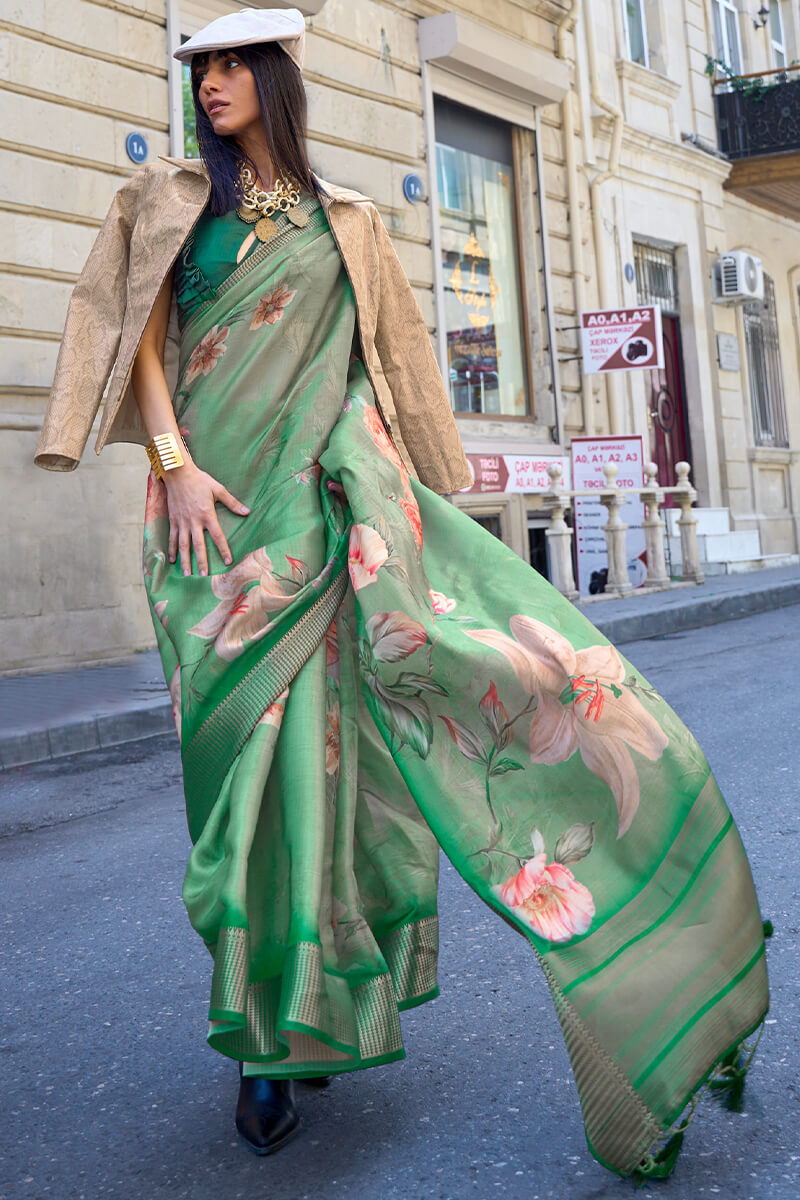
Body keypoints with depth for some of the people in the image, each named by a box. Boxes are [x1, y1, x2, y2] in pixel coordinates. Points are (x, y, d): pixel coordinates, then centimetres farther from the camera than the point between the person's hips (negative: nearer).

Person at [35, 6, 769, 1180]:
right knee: (255, 732, -5)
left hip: (325, 489, 1)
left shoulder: (344, 220, 16)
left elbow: (384, 353, 15)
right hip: (217, 494, -1)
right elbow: (141, 333, 4)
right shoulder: (168, 197, 14)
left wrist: (397, 486, 8)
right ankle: (268, 1034, 7)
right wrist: (174, 462, -10)